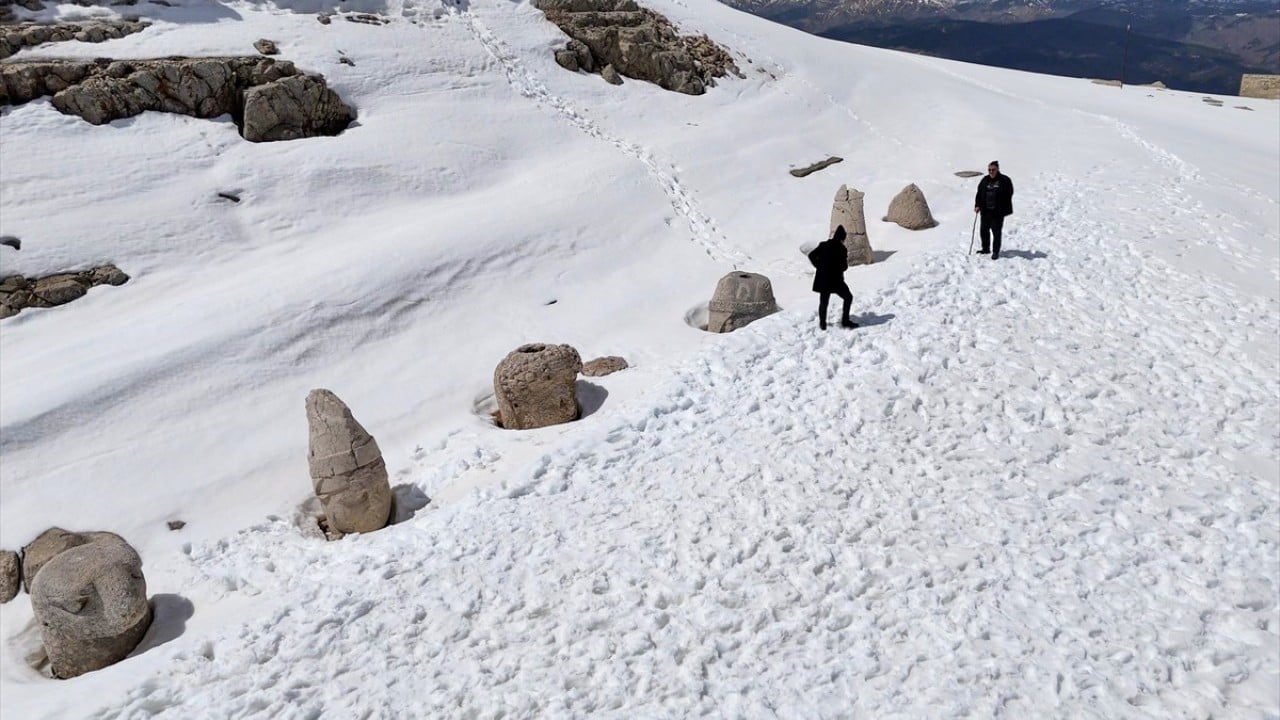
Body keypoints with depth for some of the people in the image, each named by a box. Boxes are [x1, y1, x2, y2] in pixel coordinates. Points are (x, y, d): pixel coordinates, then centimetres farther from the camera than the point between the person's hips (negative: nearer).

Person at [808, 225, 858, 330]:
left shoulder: (823, 245, 2)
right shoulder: (842, 249, -11)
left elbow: (811, 255, 5)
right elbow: (844, 267, -8)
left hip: (822, 280, 4)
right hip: (836, 280, -4)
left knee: (823, 302, 14)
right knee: (848, 297, 13)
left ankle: (822, 324, 16)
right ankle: (845, 321, 9)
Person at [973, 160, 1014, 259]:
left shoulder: (1004, 180, -4)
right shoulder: (985, 180, 9)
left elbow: (1008, 195, -4)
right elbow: (979, 194, 11)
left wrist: (1005, 209, -11)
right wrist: (977, 205, -2)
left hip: (998, 212, -5)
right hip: (985, 211, 5)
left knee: (996, 232, -1)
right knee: (984, 230, 12)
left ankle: (996, 251, 7)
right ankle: (985, 248, 29)